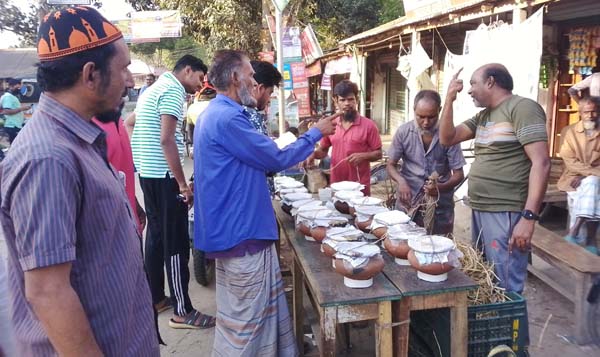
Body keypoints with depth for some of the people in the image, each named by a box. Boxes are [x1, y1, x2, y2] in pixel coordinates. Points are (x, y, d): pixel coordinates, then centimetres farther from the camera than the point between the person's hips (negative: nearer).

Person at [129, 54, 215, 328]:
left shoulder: (155, 88, 18)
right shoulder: (172, 90, -13)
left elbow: (128, 123, 27)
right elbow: (166, 140, -22)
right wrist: (183, 184, -20)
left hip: (148, 172, 10)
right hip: (164, 175, -10)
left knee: (156, 235, 16)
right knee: (176, 242, -5)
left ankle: (156, 297, 27)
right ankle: (182, 312, 2)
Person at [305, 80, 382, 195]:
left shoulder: (368, 125, -6)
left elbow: (378, 154, -2)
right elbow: (323, 150, 15)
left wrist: (363, 156, -19)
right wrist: (314, 154, -6)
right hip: (336, 185, 3)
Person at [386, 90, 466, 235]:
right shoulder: (403, 132, -6)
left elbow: (458, 174, -6)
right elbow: (391, 165, 2)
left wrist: (441, 188, -26)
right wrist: (401, 181, -19)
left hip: (440, 204, 0)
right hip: (408, 202, 1)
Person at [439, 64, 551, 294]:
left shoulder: (522, 108, -10)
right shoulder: (482, 116, 15)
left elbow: (541, 163, -18)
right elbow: (446, 139, 14)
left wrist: (529, 217, -24)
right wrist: (449, 100, 4)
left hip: (505, 214, -8)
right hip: (479, 210, 9)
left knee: (504, 289, -3)